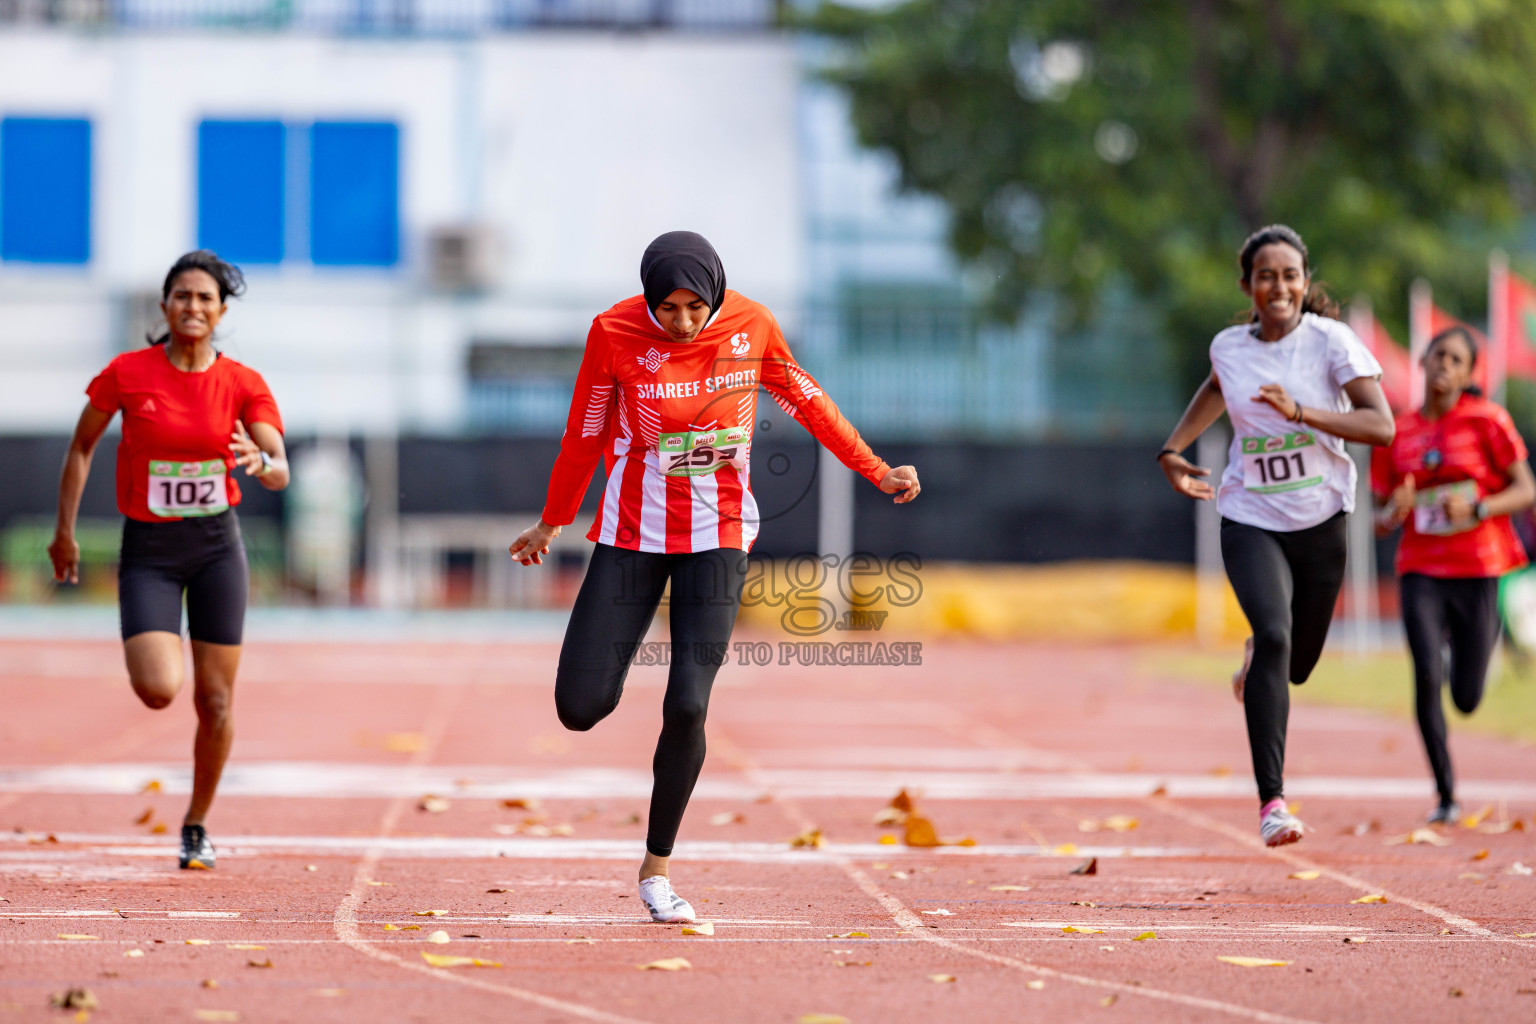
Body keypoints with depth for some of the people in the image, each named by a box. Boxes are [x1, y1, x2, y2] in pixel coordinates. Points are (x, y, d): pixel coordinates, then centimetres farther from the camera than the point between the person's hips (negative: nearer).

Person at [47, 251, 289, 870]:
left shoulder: (243, 384, -5)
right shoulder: (127, 374, -7)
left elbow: (281, 474, -13)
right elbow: (81, 447, 7)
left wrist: (259, 461, -37)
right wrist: (64, 530, 5)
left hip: (217, 545, 1)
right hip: (148, 548, -1)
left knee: (215, 700, 1)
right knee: (159, 690, -18)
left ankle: (196, 825, 22)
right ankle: (144, 650, 21)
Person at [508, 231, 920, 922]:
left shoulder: (751, 325, -8)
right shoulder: (614, 333, -12)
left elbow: (805, 401, 9)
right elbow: (586, 433, 2)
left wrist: (877, 473, 11)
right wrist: (552, 523, 13)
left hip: (718, 536, 0)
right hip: (633, 531, 0)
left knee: (687, 707, -12)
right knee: (580, 708, -7)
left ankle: (656, 867, 7)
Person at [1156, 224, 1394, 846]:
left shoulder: (1330, 340, -10)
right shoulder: (1228, 347, 0)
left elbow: (1382, 425, -19)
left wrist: (1299, 411, -28)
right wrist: (1173, 450, 17)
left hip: (1320, 521, 0)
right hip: (1251, 521, 0)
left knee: (1296, 666, 13)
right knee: (1273, 635, -25)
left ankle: (1255, 656, 54)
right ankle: (1271, 800, -27)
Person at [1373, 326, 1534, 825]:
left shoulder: (1487, 420, -3)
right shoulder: (1397, 433, 5)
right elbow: (1384, 520, 10)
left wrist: (1475, 508, -21)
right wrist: (1393, 514, -14)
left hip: (1479, 572, -1)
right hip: (1422, 570, 1)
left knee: (1467, 699, 1)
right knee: (1428, 677, -19)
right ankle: (1446, 796, -8)